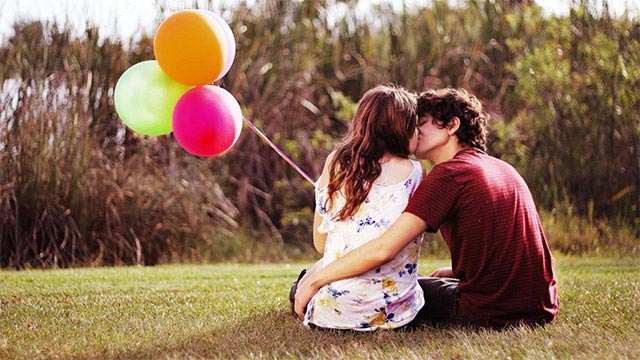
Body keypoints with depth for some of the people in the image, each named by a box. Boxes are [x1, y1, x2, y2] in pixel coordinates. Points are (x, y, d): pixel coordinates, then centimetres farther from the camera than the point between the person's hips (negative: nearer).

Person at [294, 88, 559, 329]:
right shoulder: (503, 169, 12)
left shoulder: (449, 174, -13)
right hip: (542, 311, 8)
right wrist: (454, 272, 23)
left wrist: (315, 279, -11)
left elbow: (382, 249, -20)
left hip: (489, 315, -8)